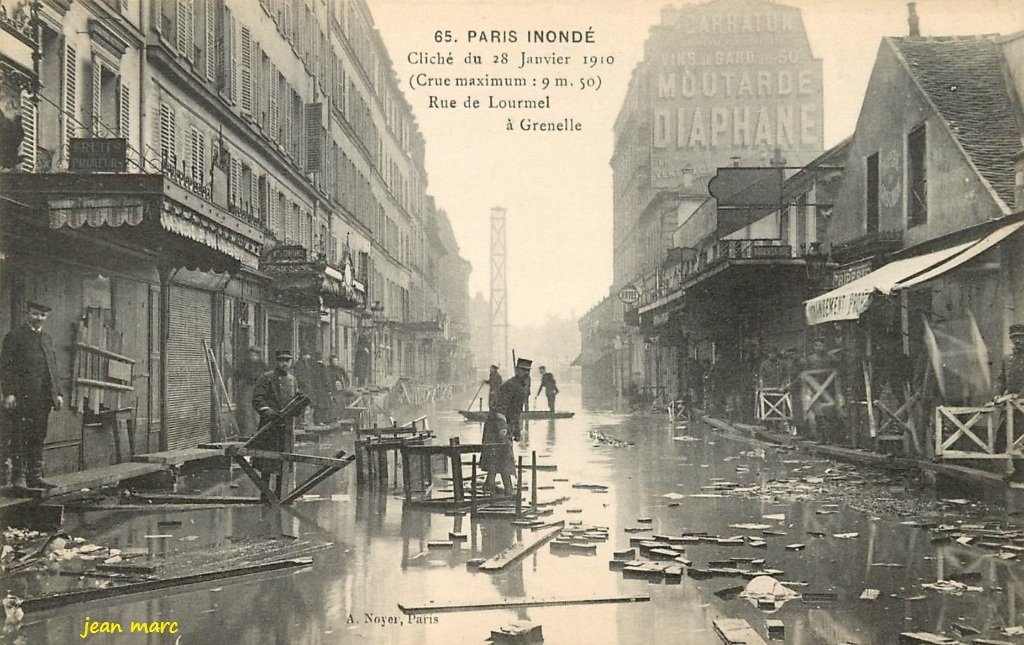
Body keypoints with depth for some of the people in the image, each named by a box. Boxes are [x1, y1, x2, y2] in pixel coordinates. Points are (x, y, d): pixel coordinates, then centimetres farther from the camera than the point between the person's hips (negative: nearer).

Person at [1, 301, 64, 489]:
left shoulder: (47, 338, 19)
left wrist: (57, 393, 14)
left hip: (44, 397, 6)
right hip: (22, 397, -6)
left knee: (38, 438, 9)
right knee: (20, 437, -4)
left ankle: (35, 476, 14)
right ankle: (19, 477, 0)